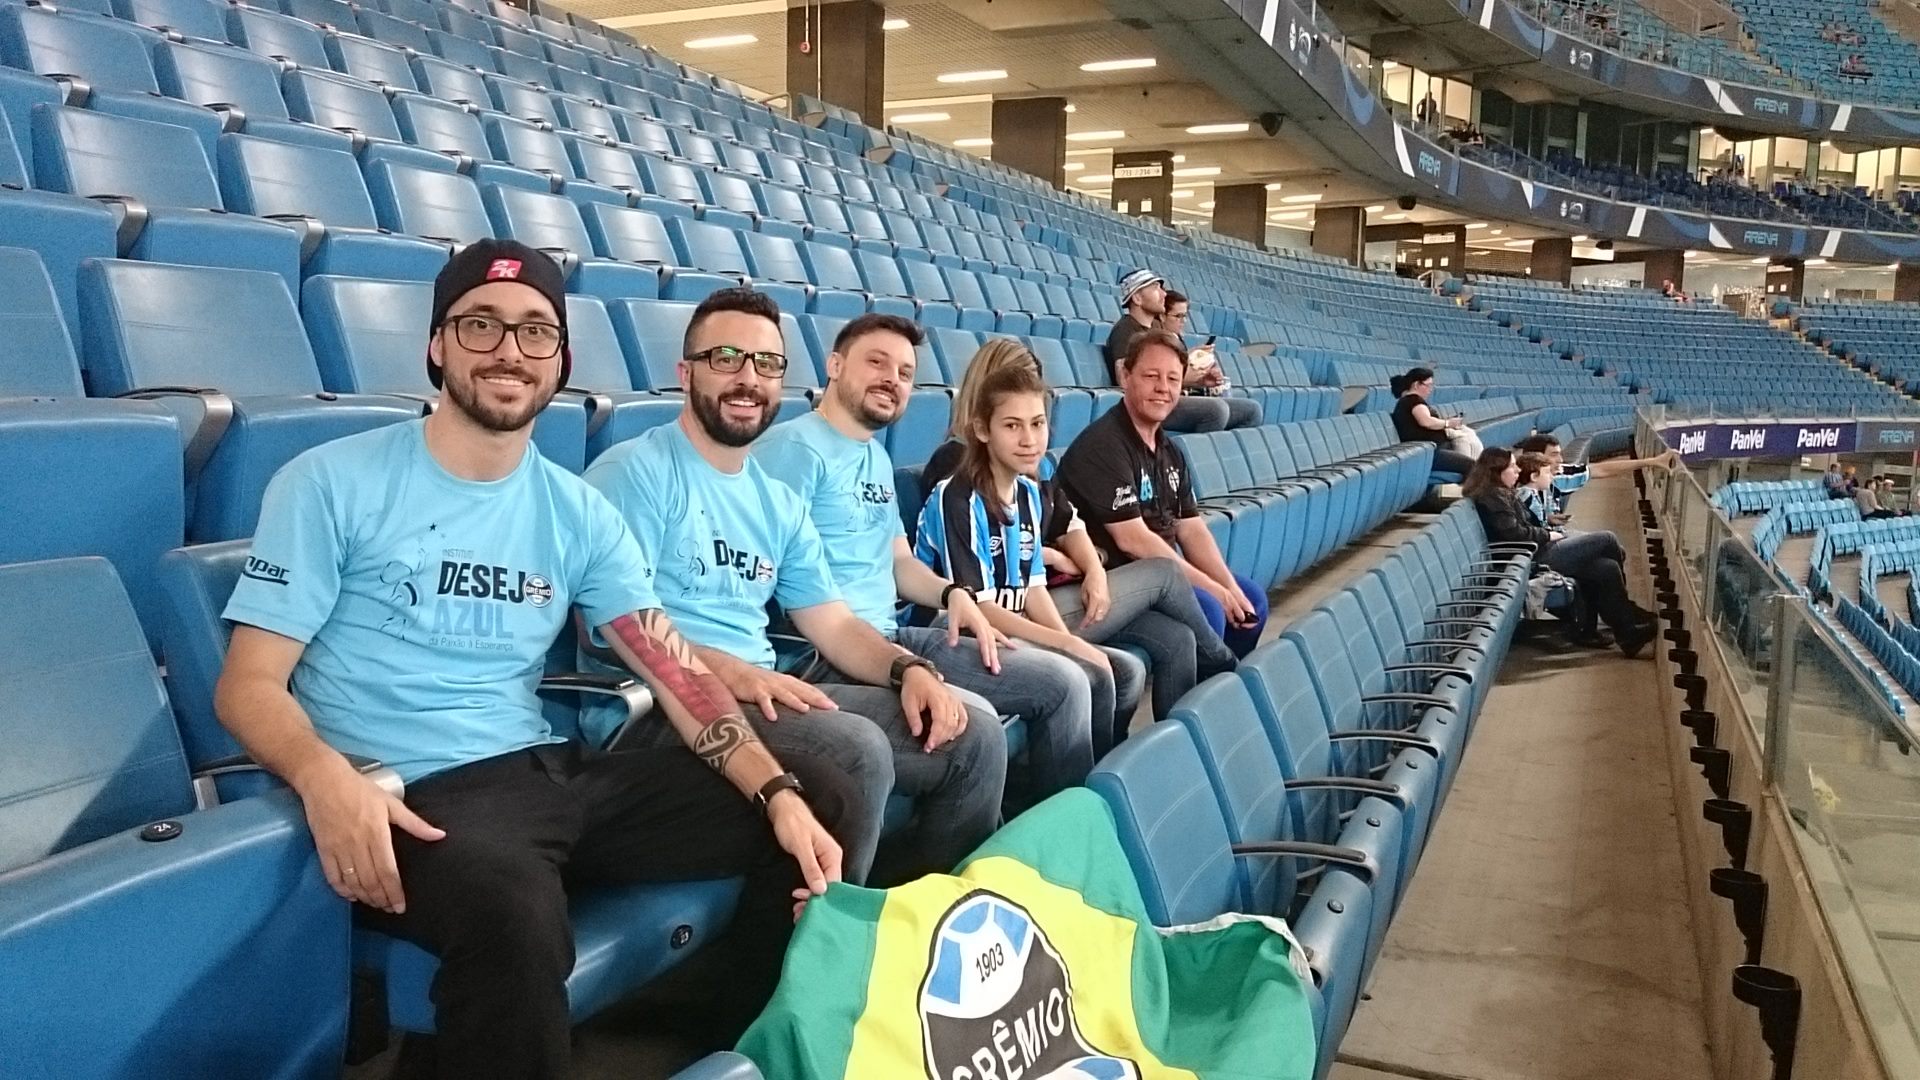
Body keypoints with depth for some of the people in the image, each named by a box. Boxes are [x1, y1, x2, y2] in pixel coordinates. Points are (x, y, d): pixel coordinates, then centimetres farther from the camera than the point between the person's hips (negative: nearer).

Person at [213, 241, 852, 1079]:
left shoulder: (577, 512, 11)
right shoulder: (331, 484, -2)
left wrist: (778, 790, -12)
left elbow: (676, 670, 4)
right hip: (412, 797, -5)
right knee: (513, 908, -41)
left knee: (817, 804, -4)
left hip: (548, 772, 6)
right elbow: (249, 683, -3)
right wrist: (325, 775, -27)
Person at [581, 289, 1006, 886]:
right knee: (857, 750, -31)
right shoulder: (635, 472, -6)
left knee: (972, 730, -1)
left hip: (769, 695, 8)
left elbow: (834, 623, 16)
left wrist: (909, 669, -4)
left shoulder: (779, 503, 19)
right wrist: (727, 670, -28)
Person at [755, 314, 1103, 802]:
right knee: (969, 721, -27)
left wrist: (950, 592, 1)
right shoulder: (794, 447, -10)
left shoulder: (878, 458, 20)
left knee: (1064, 681, 2)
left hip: (893, 636, 9)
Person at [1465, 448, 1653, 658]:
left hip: (1535, 552, 10)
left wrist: (1546, 532, 4)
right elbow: (1515, 534, -20)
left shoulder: (1498, 494, 17)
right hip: (1532, 558, -10)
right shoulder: (1493, 497, -14)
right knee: (1607, 540, -4)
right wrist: (1548, 535, -6)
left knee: (1606, 568, 0)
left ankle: (1627, 633, 2)